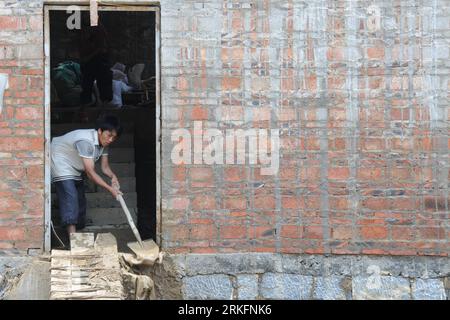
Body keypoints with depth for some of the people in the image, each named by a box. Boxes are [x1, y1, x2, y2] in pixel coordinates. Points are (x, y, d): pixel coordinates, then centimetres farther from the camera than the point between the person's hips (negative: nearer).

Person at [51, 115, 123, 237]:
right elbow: (90, 173, -34)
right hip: (60, 162, -10)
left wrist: (113, 176, -24)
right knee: (70, 198, -22)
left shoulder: (103, 142, -7)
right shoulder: (86, 141, -35)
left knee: (80, 200, 11)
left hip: (74, 169, 10)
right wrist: (110, 188, -34)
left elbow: (105, 167, -1)